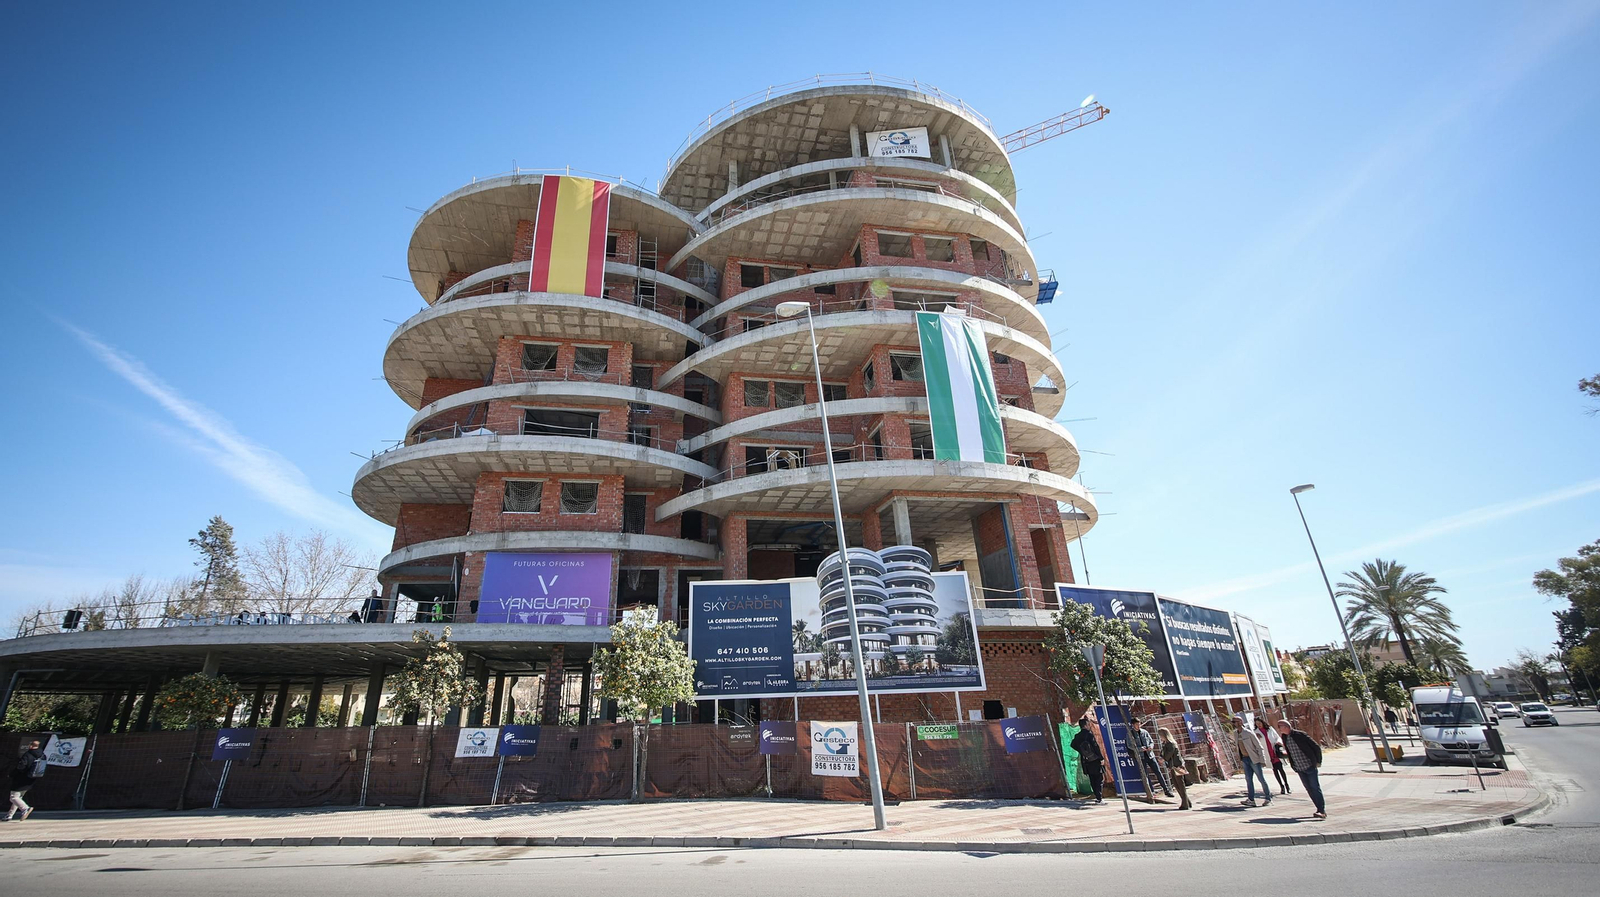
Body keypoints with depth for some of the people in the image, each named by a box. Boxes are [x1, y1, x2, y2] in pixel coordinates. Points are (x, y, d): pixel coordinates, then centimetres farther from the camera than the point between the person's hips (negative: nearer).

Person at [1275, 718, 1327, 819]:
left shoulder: (1300, 735, -14)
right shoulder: (1285, 738, 5)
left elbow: (1316, 747, -9)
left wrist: (1318, 761, -8)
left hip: (1309, 766, -6)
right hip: (1299, 769, 6)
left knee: (1315, 788, -6)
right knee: (1309, 789, 8)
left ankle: (1322, 811, -5)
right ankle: (1320, 809, 17)